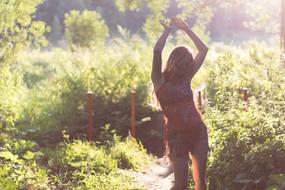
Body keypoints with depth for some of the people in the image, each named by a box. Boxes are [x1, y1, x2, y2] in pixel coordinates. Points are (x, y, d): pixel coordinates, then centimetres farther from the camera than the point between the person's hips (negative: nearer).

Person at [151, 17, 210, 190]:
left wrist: (186, 29, 7)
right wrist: (168, 30, -7)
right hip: (177, 136, -5)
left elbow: (203, 50, 10)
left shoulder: (186, 78, 6)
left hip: (199, 132, 5)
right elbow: (157, 50, -20)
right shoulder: (160, 81, -6)